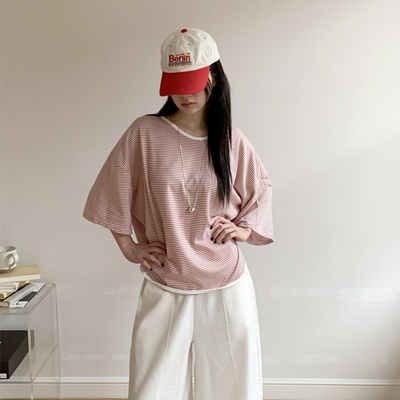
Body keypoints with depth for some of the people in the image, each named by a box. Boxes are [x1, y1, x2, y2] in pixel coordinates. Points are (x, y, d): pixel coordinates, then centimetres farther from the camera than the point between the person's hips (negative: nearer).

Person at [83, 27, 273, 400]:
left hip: (227, 288, 2)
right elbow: (113, 192, 2)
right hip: (164, 290, -1)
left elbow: (260, 188, 16)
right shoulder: (144, 132, -6)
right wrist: (128, 246, -1)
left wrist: (246, 228, 1)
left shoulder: (233, 141, 0)